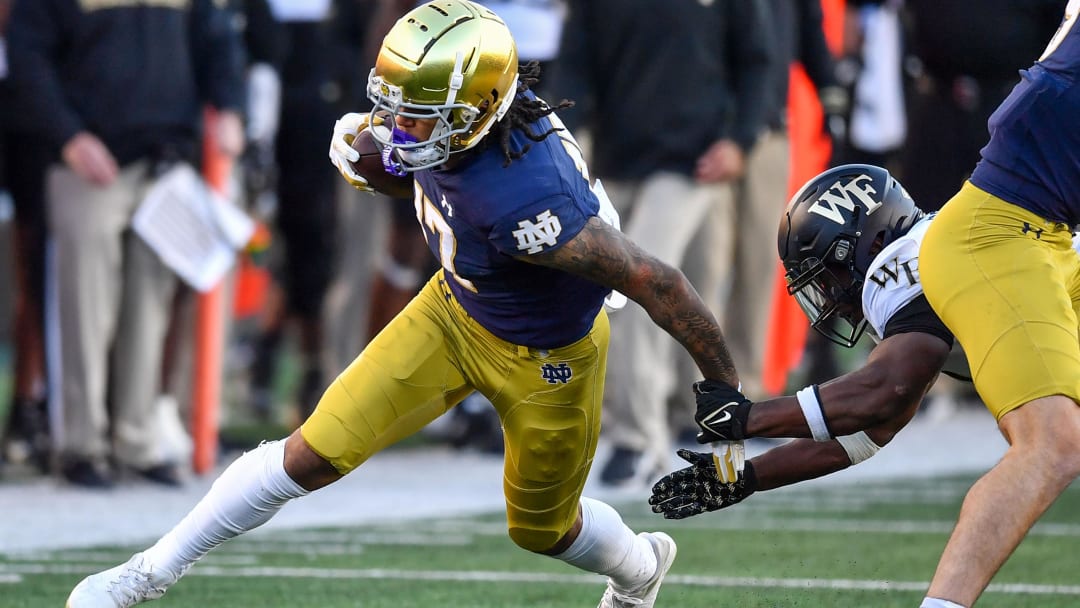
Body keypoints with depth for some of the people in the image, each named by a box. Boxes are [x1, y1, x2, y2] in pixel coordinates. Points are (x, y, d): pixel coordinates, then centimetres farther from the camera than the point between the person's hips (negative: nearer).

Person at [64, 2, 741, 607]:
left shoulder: (525, 201, -44)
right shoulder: (445, 114, -23)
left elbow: (656, 281, -37)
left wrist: (729, 390, -28)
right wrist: (362, 134, -13)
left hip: (544, 360, -5)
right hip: (455, 310, 5)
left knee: (540, 529, 21)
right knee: (312, 455, 0)